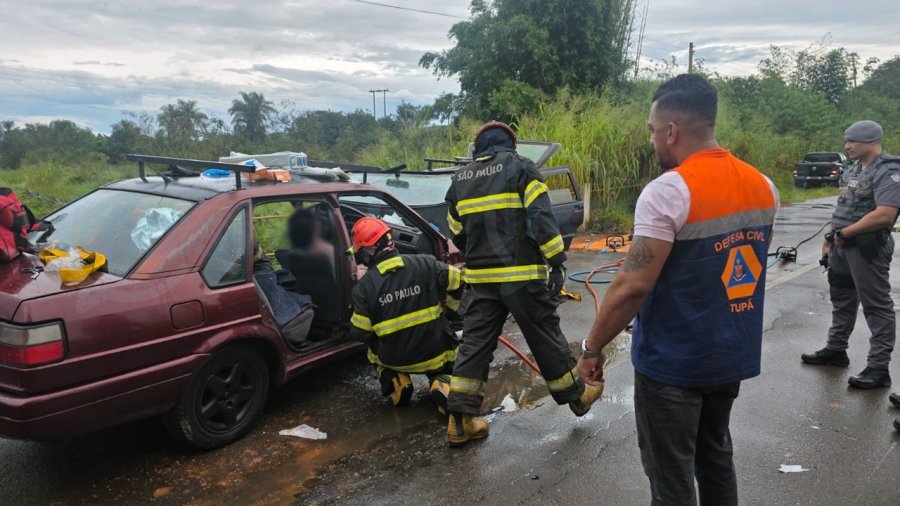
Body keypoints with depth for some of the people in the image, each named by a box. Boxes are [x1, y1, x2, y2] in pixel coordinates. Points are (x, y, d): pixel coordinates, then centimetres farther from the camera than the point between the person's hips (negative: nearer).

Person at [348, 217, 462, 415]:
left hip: (394, 360, 0)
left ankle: (395, 382, 7)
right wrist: (450, 306, 15)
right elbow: (462, 283, -4)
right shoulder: (424, 264, -10)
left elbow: (360, 333, -6)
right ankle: (442, 383, -1)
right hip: (435, 354, 0)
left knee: (374, 351, 34)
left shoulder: (364, 287, -12)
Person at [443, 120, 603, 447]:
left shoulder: (460, 179, 13)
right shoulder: (521, 167, -1)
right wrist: (557, 262, -10)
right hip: (522, 275, -4)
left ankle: (460, 421, 9)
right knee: (546, 337, 10)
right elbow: (541, 218, -12)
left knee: (474, 343, 8)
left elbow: (457, 233, 16)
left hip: (480, 278, 4)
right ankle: (576, 396, 29)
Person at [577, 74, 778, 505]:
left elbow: (633, 286, -25)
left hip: (673, 362, -8)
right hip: (733, 355, 8)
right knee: (715, 457, 25)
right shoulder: (763, 186, 4)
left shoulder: (667, 192, -22)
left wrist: (592, 348, -14)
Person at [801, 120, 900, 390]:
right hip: (842, 245, 9)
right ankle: (835, 350, 32)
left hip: (868, 247, -9)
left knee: (876, 306, -3)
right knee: (842, 299, 19)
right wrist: (831, 236, 13)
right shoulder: (854, 169, 13)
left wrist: (844, 233, -18)